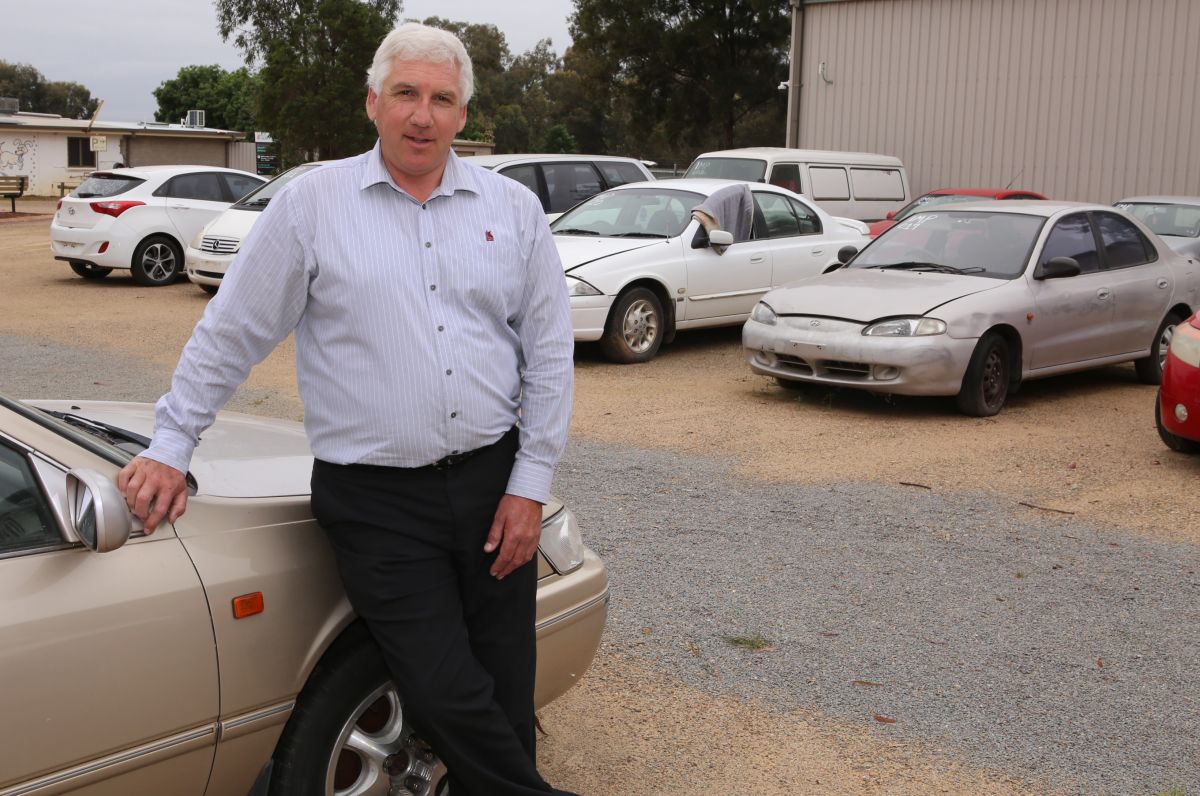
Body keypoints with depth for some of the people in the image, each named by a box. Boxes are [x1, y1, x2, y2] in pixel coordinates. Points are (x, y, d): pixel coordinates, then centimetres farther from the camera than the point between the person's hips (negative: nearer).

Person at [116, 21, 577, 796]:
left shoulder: (512, 208, 6)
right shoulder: (313, 202, 0)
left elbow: (549, 352, 6)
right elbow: (232, 333, 5)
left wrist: (530, 482, 1)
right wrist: (171, 447, 5)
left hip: (492, 483, 3)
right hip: (375, 500, -2)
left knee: (506, 694, 8)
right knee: (449, 698, -6)